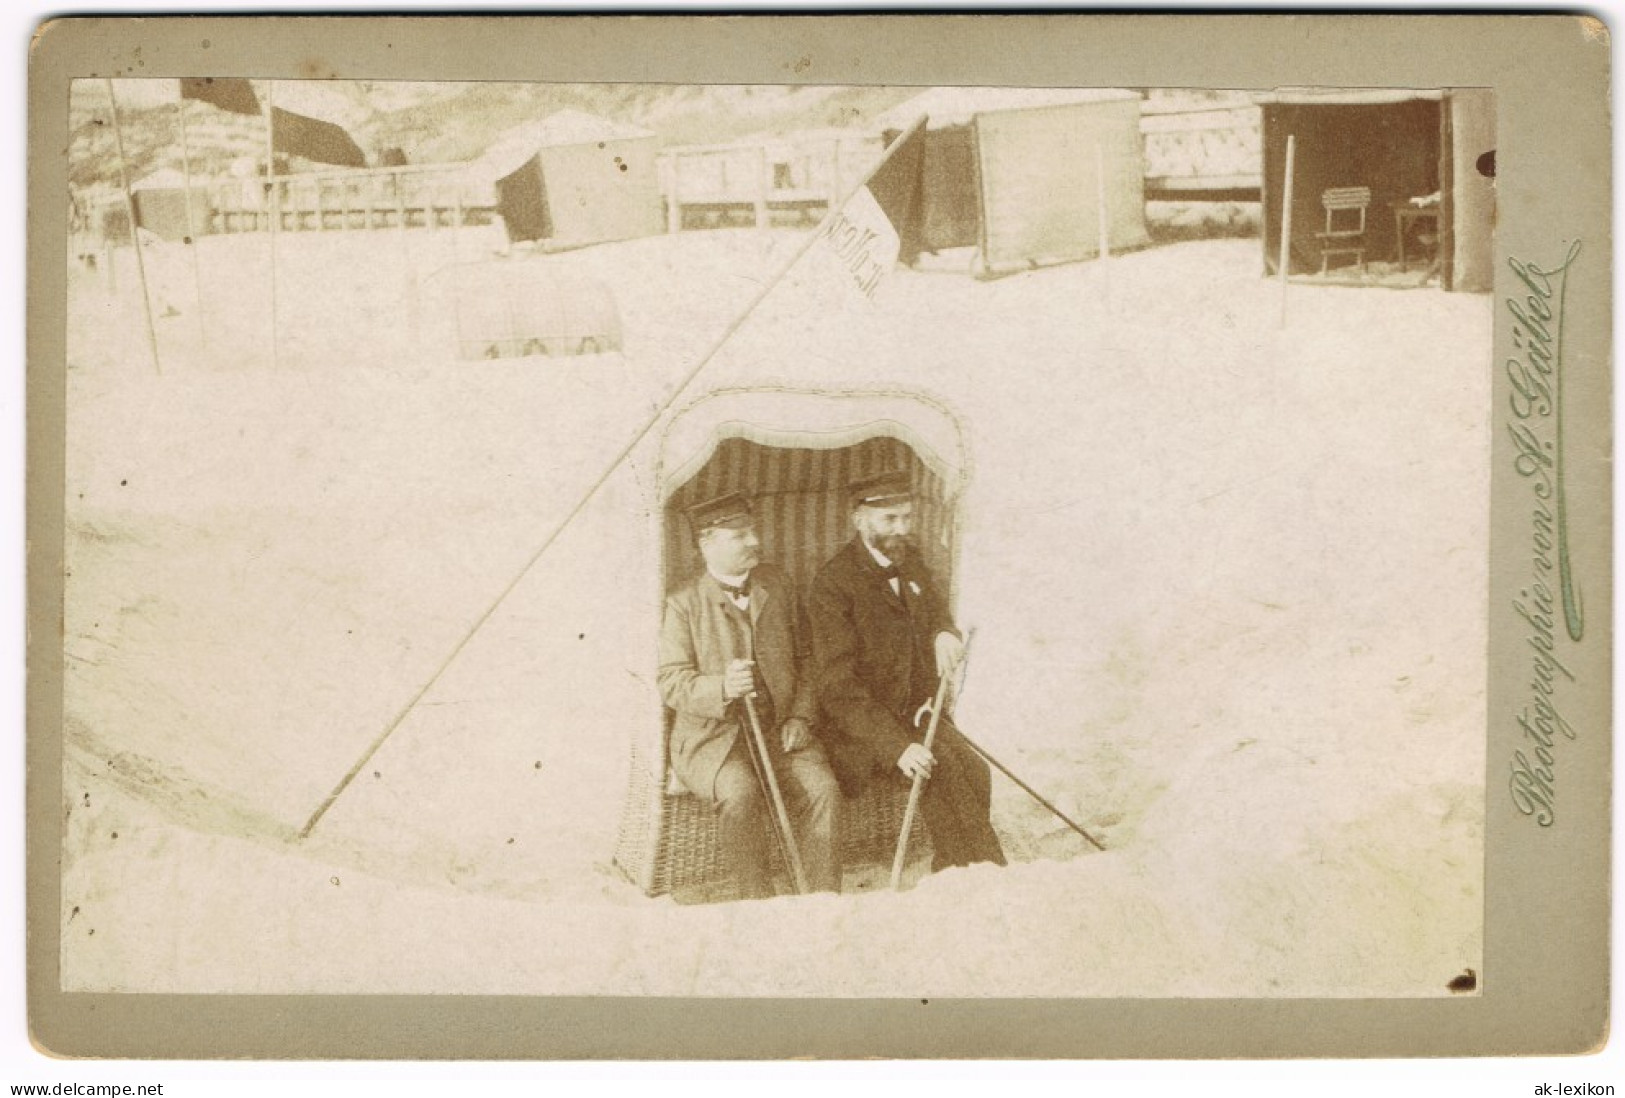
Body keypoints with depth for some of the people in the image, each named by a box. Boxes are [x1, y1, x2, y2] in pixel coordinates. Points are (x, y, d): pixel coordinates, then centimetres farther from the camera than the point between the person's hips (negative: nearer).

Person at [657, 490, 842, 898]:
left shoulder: (775, 584, 12)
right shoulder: (684, 604, -2)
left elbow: (803, 659, 16)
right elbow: (672, 682, -8)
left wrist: (800, 715, 1)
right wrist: (721, 688, -28)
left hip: (780, 731, 4)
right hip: (714, 738, -3)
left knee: (823, 788, -24)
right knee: (743, 793, -33)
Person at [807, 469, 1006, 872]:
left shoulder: (909, 560, 7)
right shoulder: (833, 583, -15)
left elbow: (935, 608, 27)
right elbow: (838, 687, -20)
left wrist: (946, 633, -1)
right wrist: (896, 745, -32)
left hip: (917, 711, 6)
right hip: (861, 723, -6)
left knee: (974, 771, -21)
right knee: (942, 769, -28)